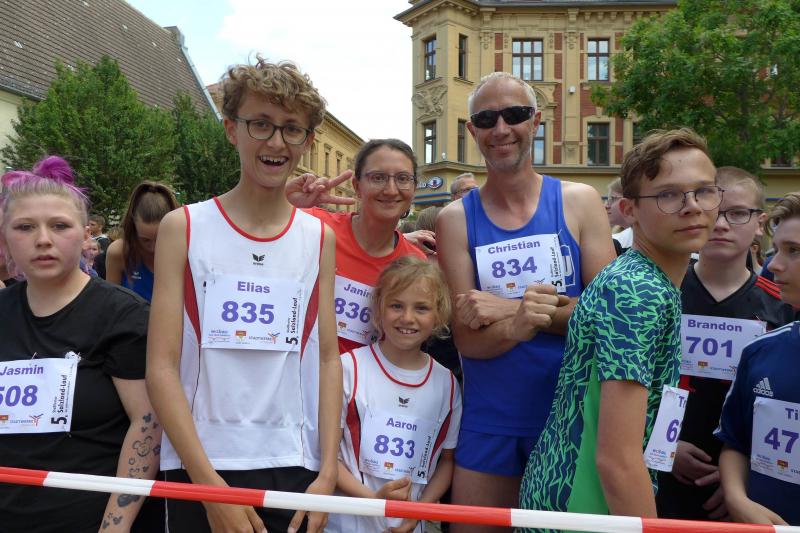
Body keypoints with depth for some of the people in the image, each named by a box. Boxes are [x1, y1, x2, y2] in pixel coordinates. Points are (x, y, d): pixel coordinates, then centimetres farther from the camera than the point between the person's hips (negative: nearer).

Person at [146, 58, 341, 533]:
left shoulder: (320, 239, 4)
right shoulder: (183, 228, -3)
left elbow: (327, 359, 3)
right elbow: (161, 366, -7)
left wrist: (328, 471, -3)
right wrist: (210, 483, -12)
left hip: (294, 468, 2)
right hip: (198, 467, -1)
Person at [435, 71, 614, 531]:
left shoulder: (579, 202, -1)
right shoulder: (456, 219, -2)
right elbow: (467, 340, -7)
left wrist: (509, 307, -17)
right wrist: (519, 324, -29)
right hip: (488, 424, 0)